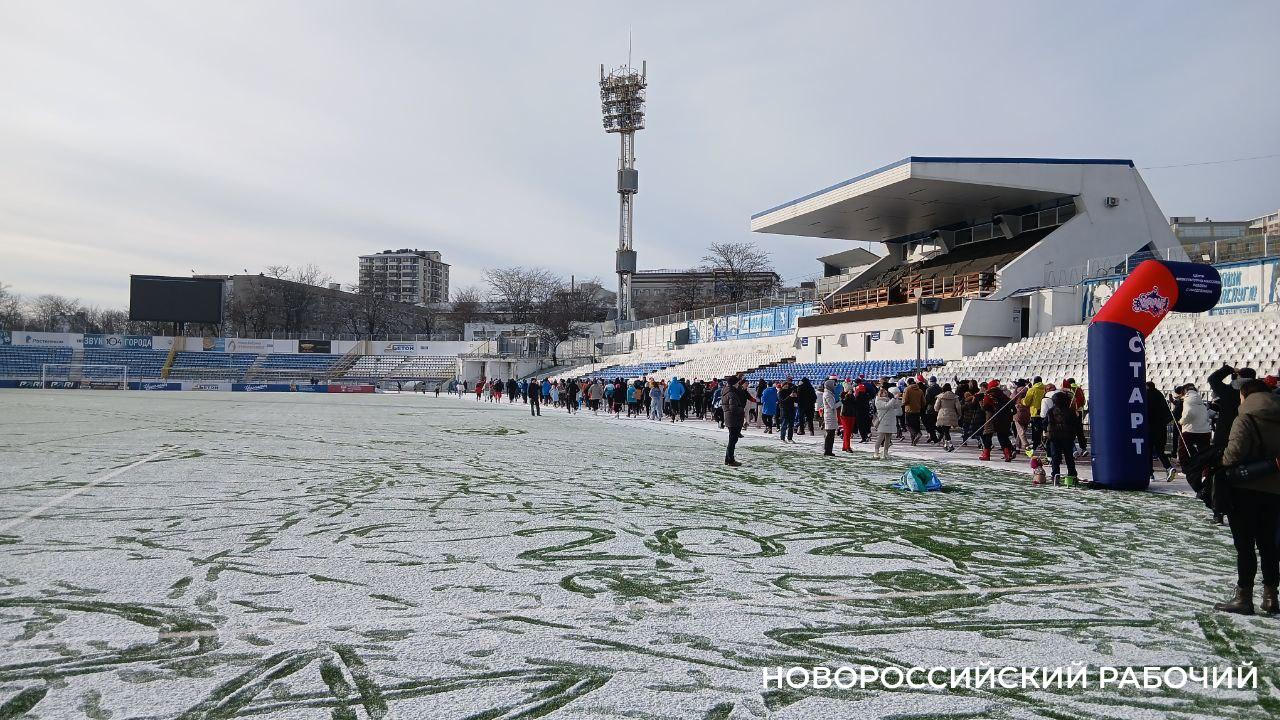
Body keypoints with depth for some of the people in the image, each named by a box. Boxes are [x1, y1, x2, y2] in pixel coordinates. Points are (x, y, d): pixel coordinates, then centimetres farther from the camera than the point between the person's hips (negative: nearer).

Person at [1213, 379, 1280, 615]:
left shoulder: (1245, 419, -12)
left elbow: (1235, 451, -24)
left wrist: (1218, 467, -9)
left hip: (1246, 489, -6)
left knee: (1245, 545, 0)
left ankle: (1243, 597, 4)